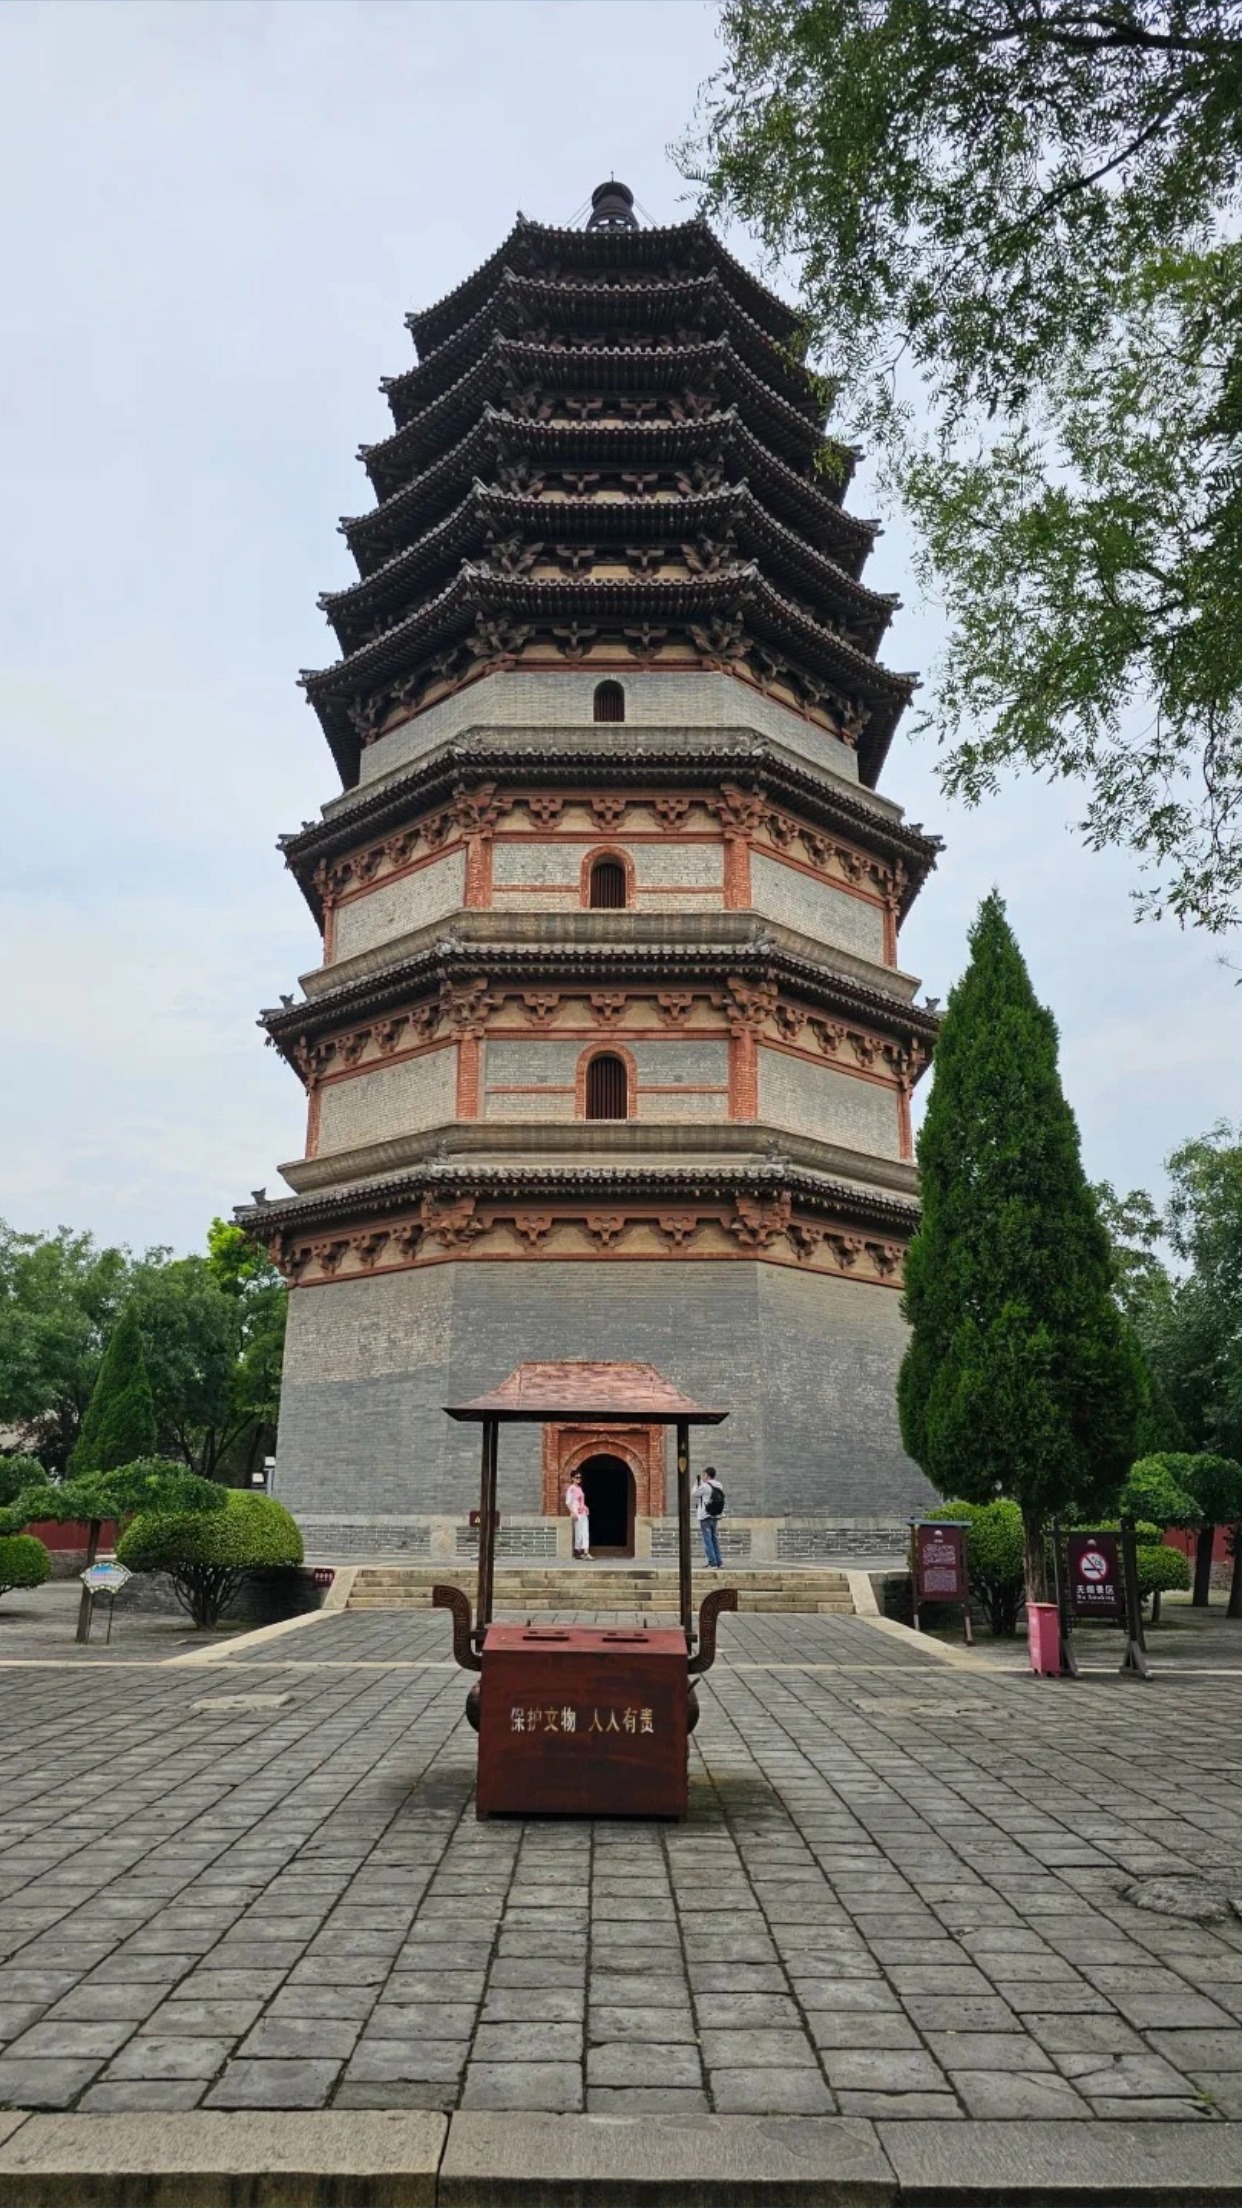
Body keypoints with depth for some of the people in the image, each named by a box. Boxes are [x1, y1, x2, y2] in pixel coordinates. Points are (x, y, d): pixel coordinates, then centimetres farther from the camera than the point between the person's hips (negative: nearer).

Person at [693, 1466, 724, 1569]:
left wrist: (696, 1484, 10)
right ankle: (718, 1563, 17)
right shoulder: (719, 1486, 6)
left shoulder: (704, 1486, -17)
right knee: (715, 1539, 15)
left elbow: (694, 1494, -5)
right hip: (715, 1516, 7)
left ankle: (713, 1563, -8)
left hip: (705, 1517, -7)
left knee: (707, 1540, -4)